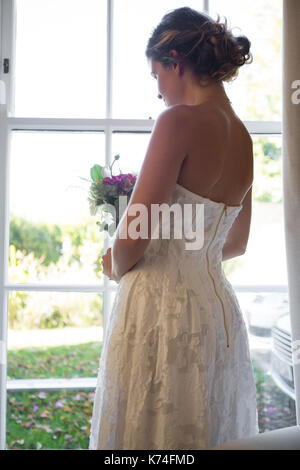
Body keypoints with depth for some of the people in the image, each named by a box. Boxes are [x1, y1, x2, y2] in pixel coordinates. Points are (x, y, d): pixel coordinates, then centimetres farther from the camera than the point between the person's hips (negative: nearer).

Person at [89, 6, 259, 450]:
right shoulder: (244, 137, 8)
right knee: (215, 429, 19)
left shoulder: (180, 120, -15)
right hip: (218, 308, 8)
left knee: (152, 430, 6)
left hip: (162, 305, -8)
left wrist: (116, 267, 3)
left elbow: (133, 236, -17)